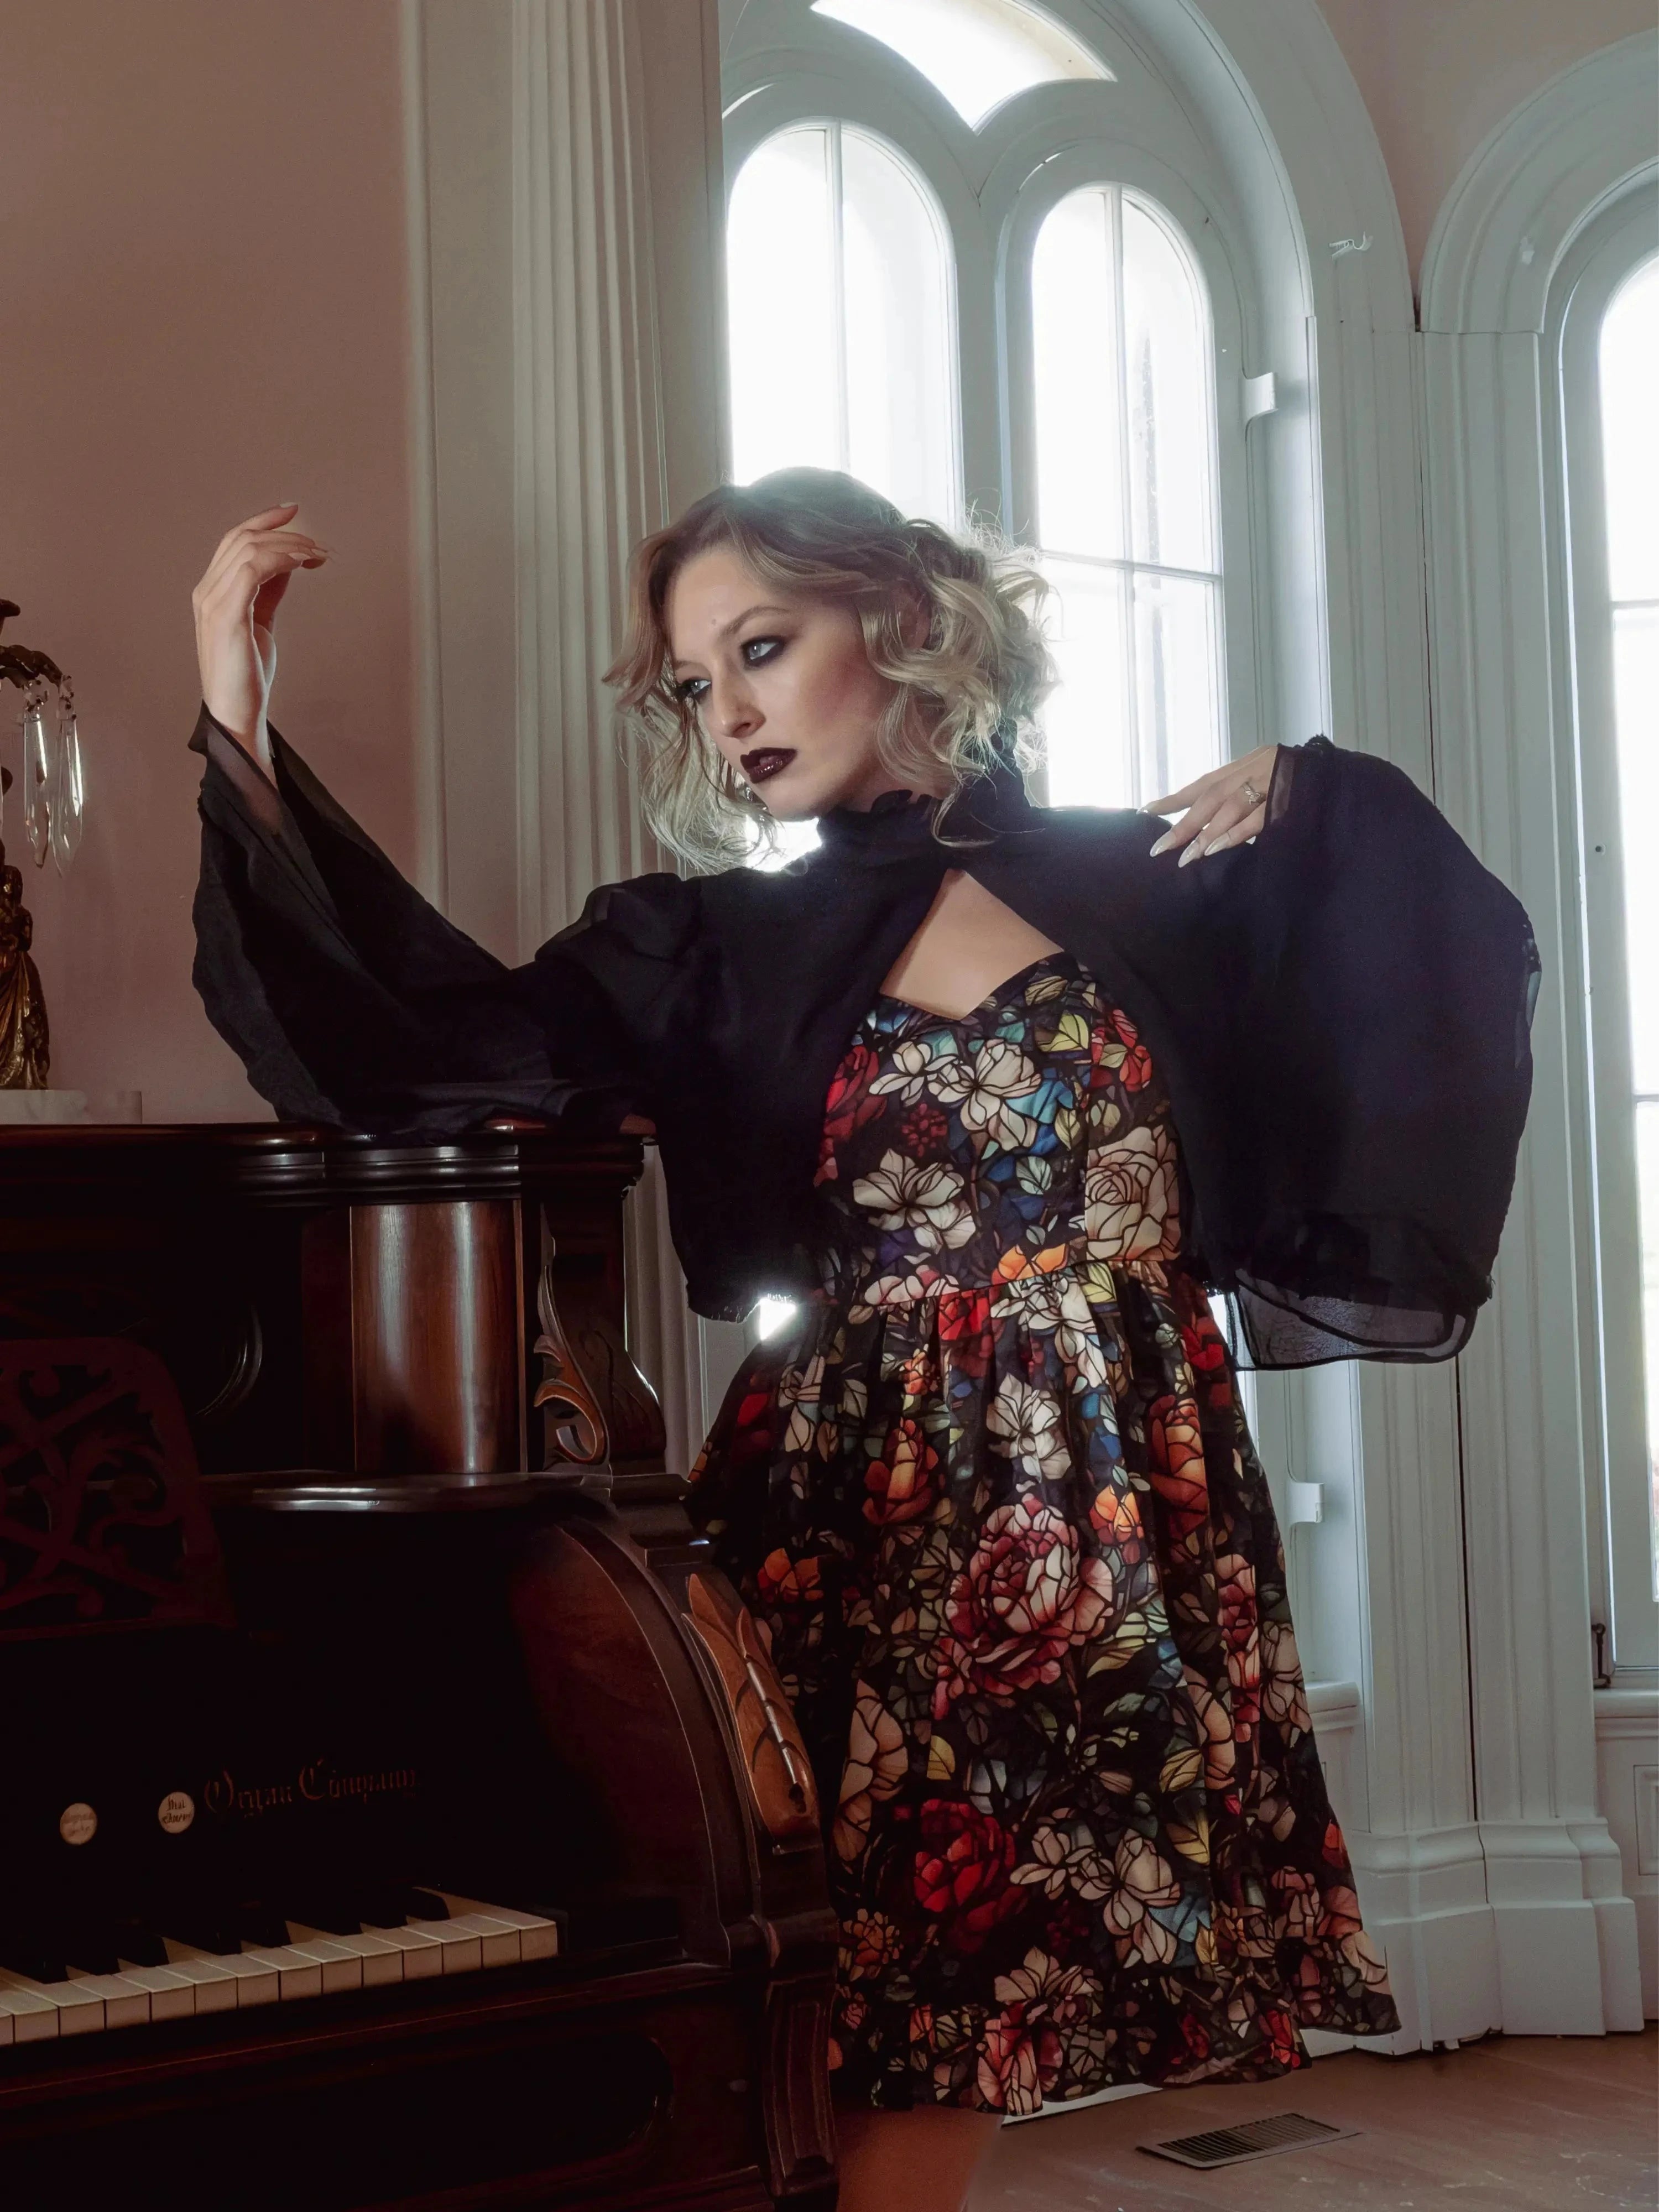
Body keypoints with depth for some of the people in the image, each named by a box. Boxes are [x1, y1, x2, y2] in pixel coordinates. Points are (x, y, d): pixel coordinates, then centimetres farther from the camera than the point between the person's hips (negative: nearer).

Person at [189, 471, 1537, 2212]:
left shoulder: (1163, 884, 6)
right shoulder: (727, 949, 5)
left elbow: (1460, 979, 12)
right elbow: (426, 1049, -7)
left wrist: (1318, 809, -1)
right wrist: (240, 728, -9)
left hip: (1128, 1519, 0)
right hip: (875, 1512, 0)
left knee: (953, 2045, 3)